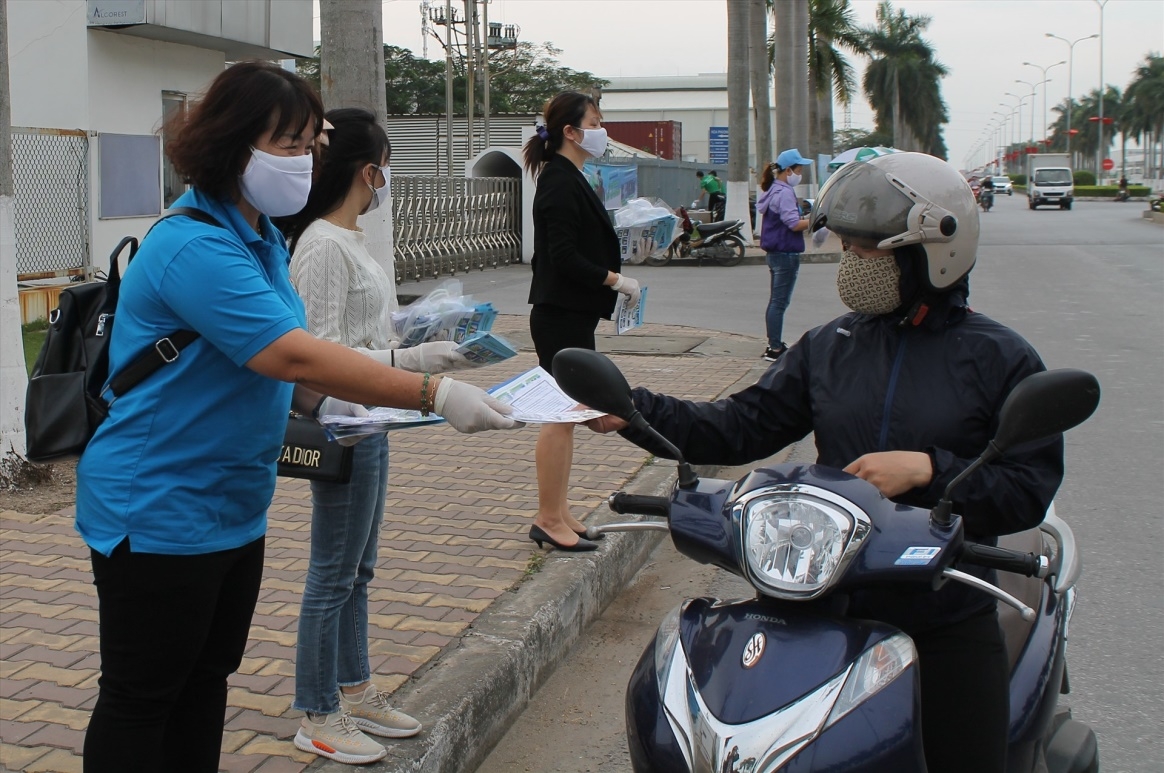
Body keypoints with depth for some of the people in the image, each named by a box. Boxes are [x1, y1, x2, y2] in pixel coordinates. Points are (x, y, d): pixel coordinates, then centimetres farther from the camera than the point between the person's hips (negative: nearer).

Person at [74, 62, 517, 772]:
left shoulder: (259, 238, 8)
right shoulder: (195, 248, -24)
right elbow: (291, 354, -32)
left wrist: (320, 402, -1)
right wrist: (434, 394, -33)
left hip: (232, 507, 9)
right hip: (159, 513, -9)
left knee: (207, 680, 18)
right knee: (142, 697, 5)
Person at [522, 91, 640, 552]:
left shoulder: (567, 179, 16)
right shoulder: (560, 182, -15)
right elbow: (564, 257, -22)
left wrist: (611, 289, 13)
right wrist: (617, 281, -15)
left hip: (573, 315, 10)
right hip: (560, 317, -10)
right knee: (562, 416, -4)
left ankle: (558, 513, 21)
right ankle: (548, 520, 4)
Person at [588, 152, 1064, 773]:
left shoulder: (999, 359, -4)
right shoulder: (829, 347, 7)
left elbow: (1032, 487, -9)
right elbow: (742, 428, 3)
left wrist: (929, 471, -21)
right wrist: (636, 411, -9)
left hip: (946, 624, -3)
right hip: (830, 610, 3)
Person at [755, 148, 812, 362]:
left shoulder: (773, 191, 15)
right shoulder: (784, 192, -17)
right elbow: (794, 224, -22)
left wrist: (806, 218, 10)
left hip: (775, 252, 11)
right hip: (786, 253, -11)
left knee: (776, 301, 16)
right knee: (780, 302, -7)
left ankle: (774, 345, 23)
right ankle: (775, 349, -4)